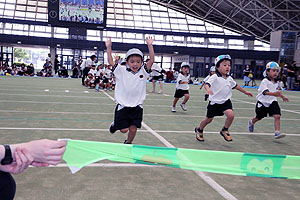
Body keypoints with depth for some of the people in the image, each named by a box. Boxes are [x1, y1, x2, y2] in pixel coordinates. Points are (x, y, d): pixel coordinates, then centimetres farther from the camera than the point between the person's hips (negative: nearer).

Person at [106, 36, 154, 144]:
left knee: (133, 129, 0)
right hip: (123, 106, -1)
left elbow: (151, 60, -10)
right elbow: (111, 62, -5)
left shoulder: (143, 72, -1)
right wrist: (108, 47, -12)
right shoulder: (122, 71, -3)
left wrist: (150, 45, -17)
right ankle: (115, 124, 36)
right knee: (124, 129, 2)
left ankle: (128, 144, 28)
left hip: (137, 107, 1)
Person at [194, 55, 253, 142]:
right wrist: (208, 89, -54)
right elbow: (207, 84, -31)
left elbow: (236, 86, 22)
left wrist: (245, 92, 32)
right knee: (209, 119, 10)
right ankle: (199, 130, 39)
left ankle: (225, 131, 5)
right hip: (215, 102, -4)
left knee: (231, 115, -21)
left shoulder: (229, 78, 5)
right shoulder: (214, 77, -15)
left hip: (225, 101, 4)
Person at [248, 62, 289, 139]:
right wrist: (274, 94, -47)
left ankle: (277, 132, -15)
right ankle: (251, 122, 47)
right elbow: (265, 92, -33)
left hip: (272, 102, 5)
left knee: (277, 116, -16)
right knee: (259, 117, 15)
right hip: (262, 102, -4)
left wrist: (282, 96, 19)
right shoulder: (265, 81, -18)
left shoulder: (276, 82, 5)